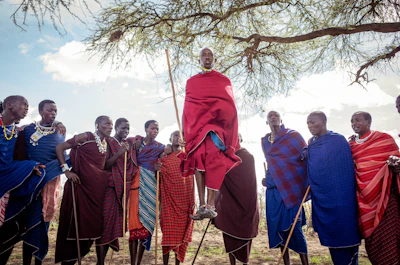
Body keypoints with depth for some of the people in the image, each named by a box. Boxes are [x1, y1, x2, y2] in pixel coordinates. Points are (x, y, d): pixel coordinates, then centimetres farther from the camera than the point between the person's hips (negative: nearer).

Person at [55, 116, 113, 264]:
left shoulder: (106, 144, 12)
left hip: (97, 188, 7)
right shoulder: (87, 137, -9)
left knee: (91, 224, 11)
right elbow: (59, 148, -10)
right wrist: (66, 170, -15)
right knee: (75, 224, 0)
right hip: (81, 185, -7)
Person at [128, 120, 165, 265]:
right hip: (136, 182, -1)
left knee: (147, 219, -3)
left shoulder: (160, 147, 13)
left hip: (150, 184, 1)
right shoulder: (136, 140, 11)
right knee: (135, 218, -7)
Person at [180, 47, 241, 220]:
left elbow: (230, 108, 7)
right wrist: (185, 133, 5)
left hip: (216, 126, -2)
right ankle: (202, 205, -13)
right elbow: (187, 110, 16)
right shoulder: (191, 82, 21)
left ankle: (210, 205, -23)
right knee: (198, 160, -12)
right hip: (196, 128, 2)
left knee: (213, 159, -20)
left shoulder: (224, 81, 16)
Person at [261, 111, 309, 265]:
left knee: (294, 227, -6)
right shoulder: (264, 141, 14)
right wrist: (268, 178, 12)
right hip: (273, 190, 5)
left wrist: (308, 182, -11)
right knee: (278, 227, 6)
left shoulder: (293, 135, -1)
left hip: (291, 189, -5)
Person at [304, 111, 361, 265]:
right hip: (320, 196, 6)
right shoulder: (311, 144, 10)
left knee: (344, 232, 2)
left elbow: (346, 168, -8)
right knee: (330, 234, 12)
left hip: (338, 196, -6)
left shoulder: (338, 140, -7)